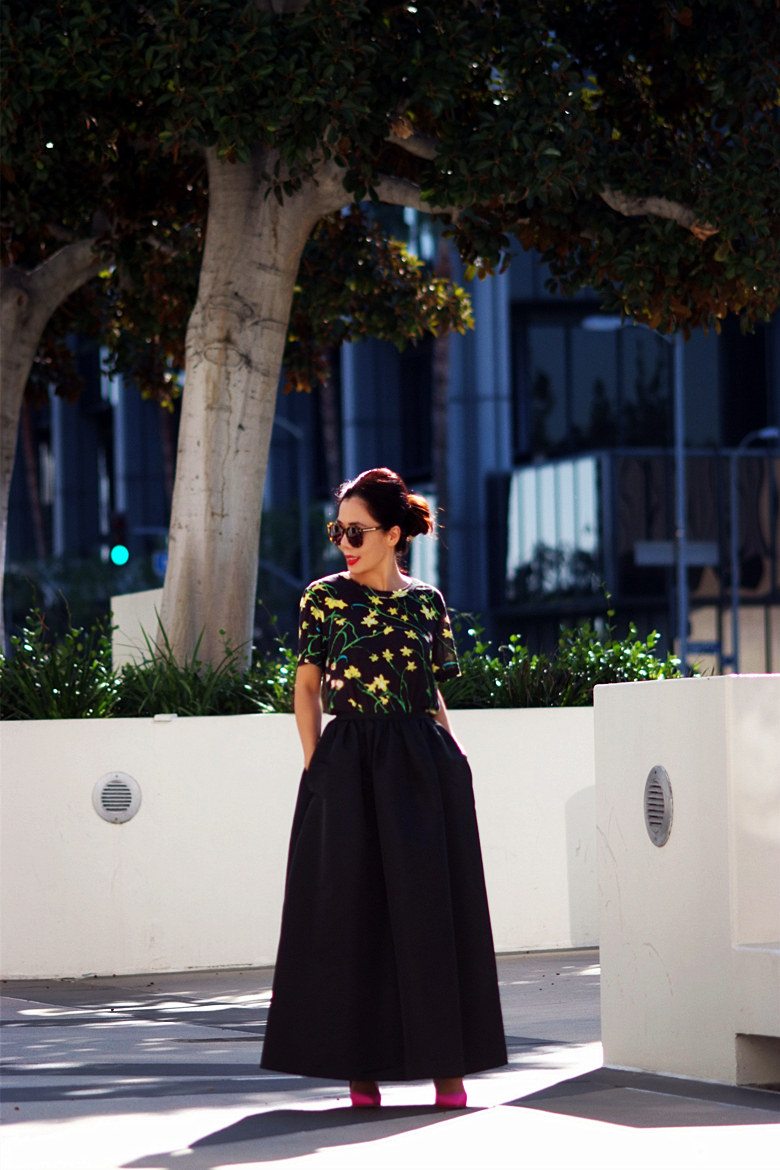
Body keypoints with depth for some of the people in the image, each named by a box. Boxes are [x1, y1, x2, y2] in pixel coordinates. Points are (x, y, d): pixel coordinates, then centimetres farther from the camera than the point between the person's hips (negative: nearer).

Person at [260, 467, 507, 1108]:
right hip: (349, 761, -1)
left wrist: (453, 759, 4)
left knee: (431, 908, 0)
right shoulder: (325, 597, 3)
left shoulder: (428, 602, 7)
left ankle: (445, 1066, 5)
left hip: (423, 763, 1)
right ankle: (362, 1067, 4)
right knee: (352, 908, -1)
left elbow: (434, 694, 12)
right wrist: (317, 766, -2)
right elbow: (307, 689, 5)